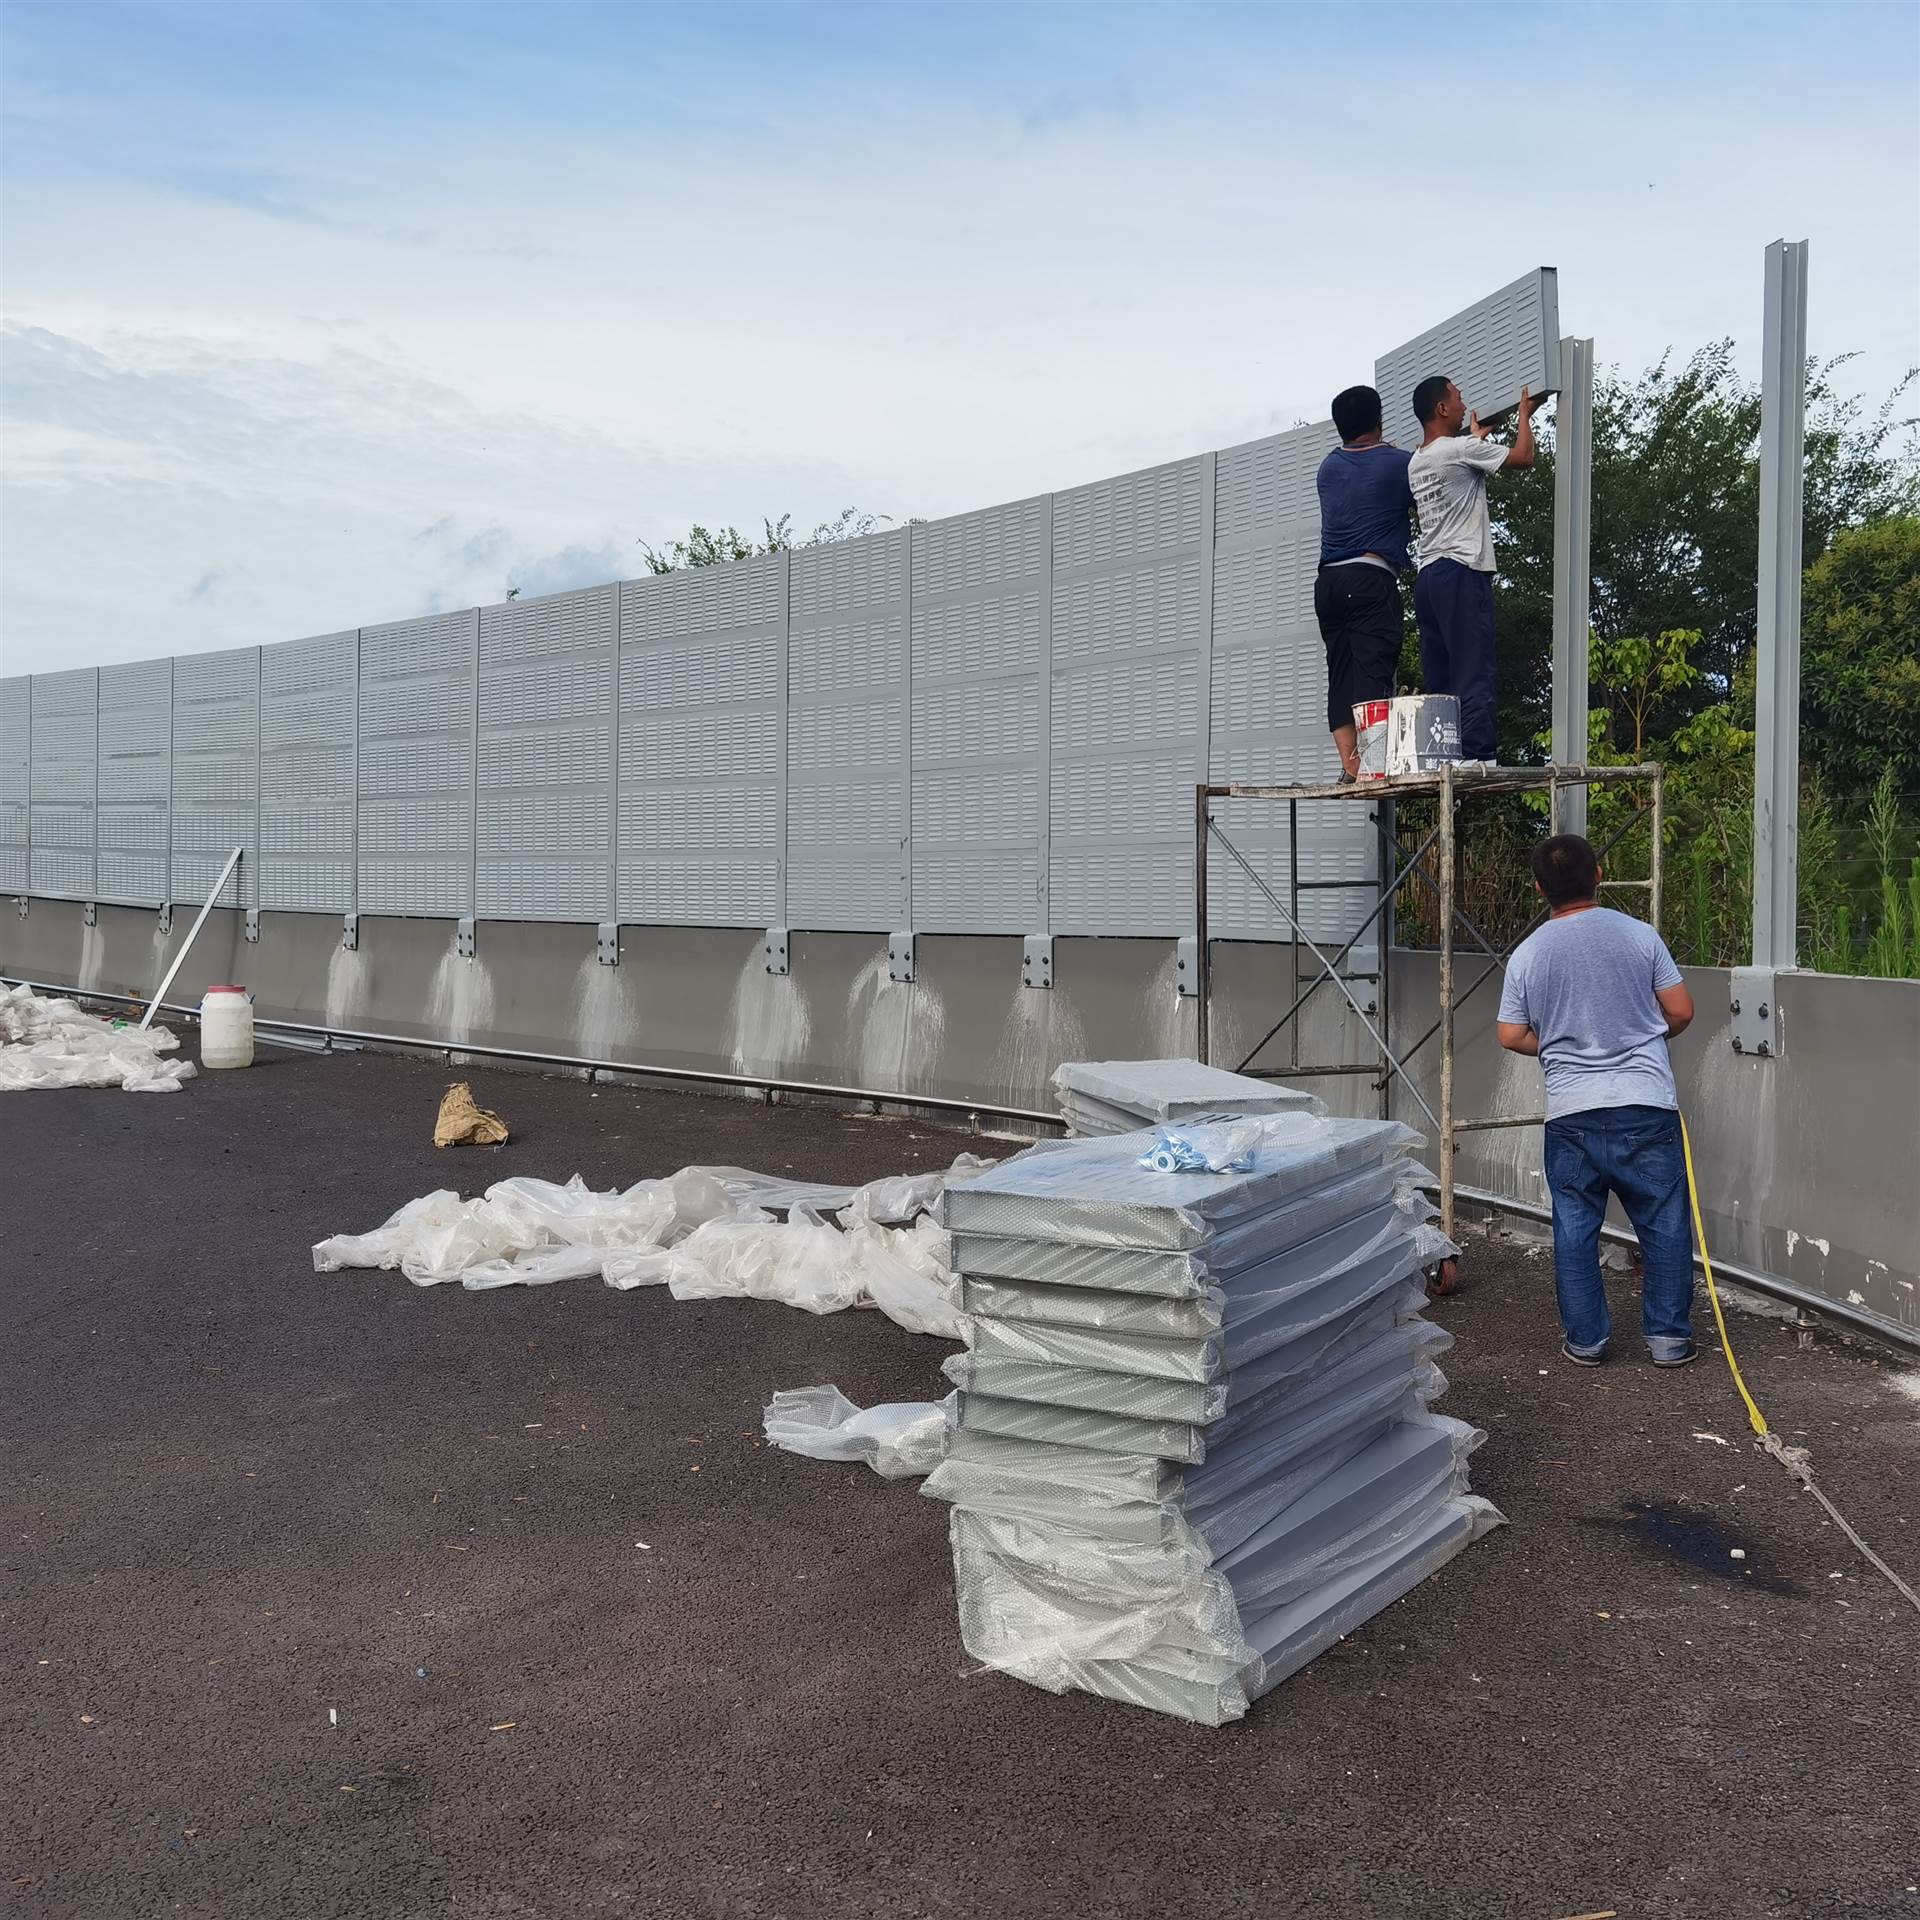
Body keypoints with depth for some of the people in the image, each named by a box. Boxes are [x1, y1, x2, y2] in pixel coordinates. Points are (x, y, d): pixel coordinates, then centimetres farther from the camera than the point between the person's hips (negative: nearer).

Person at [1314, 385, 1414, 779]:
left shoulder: (1328, 468, 16)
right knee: (1373, 671, -10)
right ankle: (1368, 759, -19)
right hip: (1372, 579, -5)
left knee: (1340, 673, 4)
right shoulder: (1399, 463, 1)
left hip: (1329, 580, 5)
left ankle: (1349, 762, -4)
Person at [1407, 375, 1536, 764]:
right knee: (1474, 672, -11)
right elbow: (1522, 456, 4)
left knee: (1438, 679, 6)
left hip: (1426, 576, 8)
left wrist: (1476, 436, 48)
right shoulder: (1461, 449, -5)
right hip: (1462, 572, -8)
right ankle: (1477, 754, -17)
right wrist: (1525, 414, 20)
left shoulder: (1416, 463, 19)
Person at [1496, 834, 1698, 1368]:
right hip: (1645, 1105, -1)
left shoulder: (1527, 954, -2)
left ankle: (1585, 1340, 16)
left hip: (1570, 1113, 1)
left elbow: (1511, 1035, 3)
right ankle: (1669, 1338, 16)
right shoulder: (1638, 934, -4)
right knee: (1664, 1226, 11)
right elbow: (1680, 1010, 2)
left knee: (1575, 1229, 11)